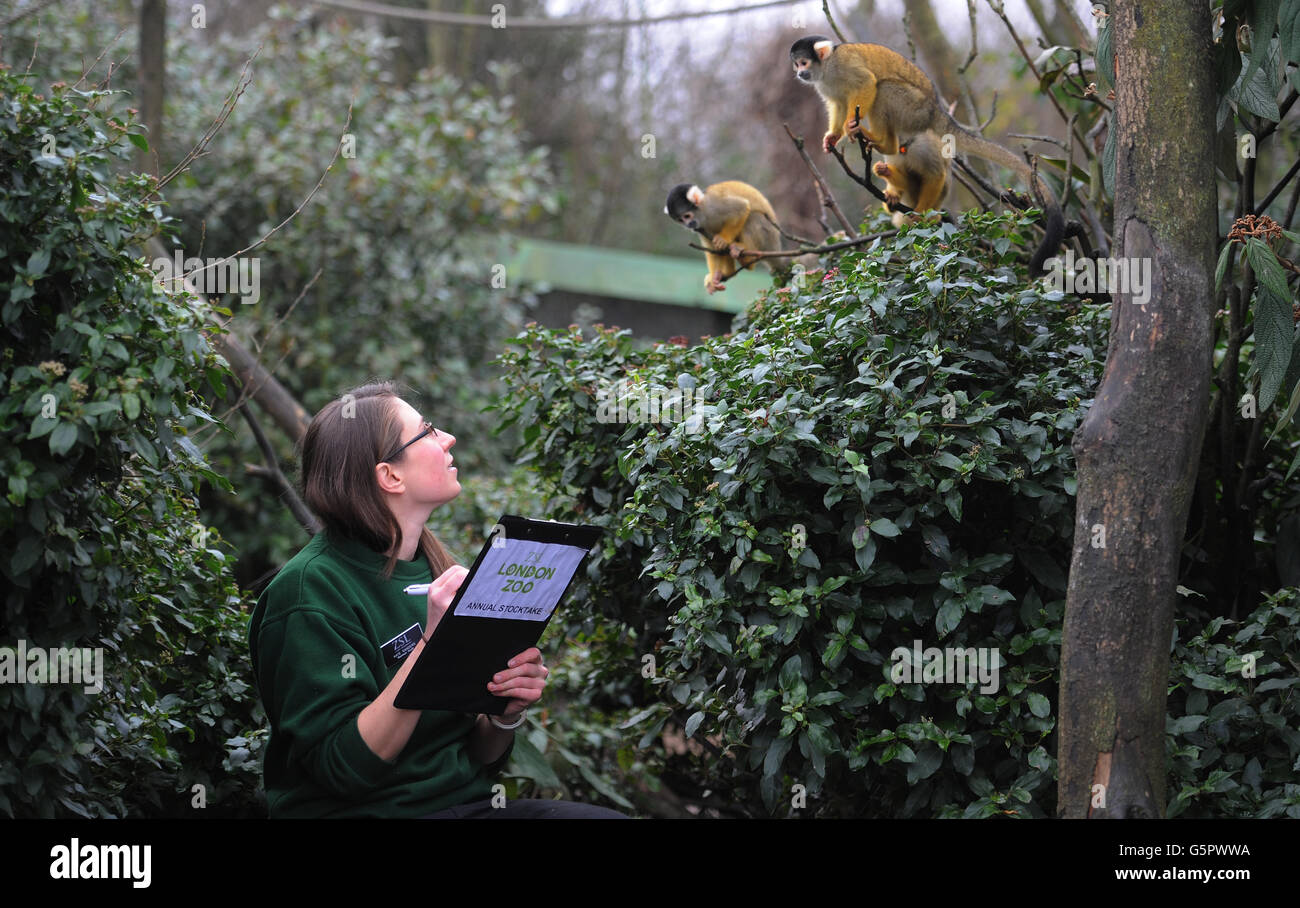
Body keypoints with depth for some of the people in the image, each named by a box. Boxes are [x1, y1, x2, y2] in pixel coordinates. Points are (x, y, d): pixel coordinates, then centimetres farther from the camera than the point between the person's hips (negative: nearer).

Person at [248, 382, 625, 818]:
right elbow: (344, 766, -18)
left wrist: (506, 713, -7)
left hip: (467, 800, 7)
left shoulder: (434, 570, 11)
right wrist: (431, 643, -24)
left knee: (606, 816, -19)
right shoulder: (311, 588, -11)